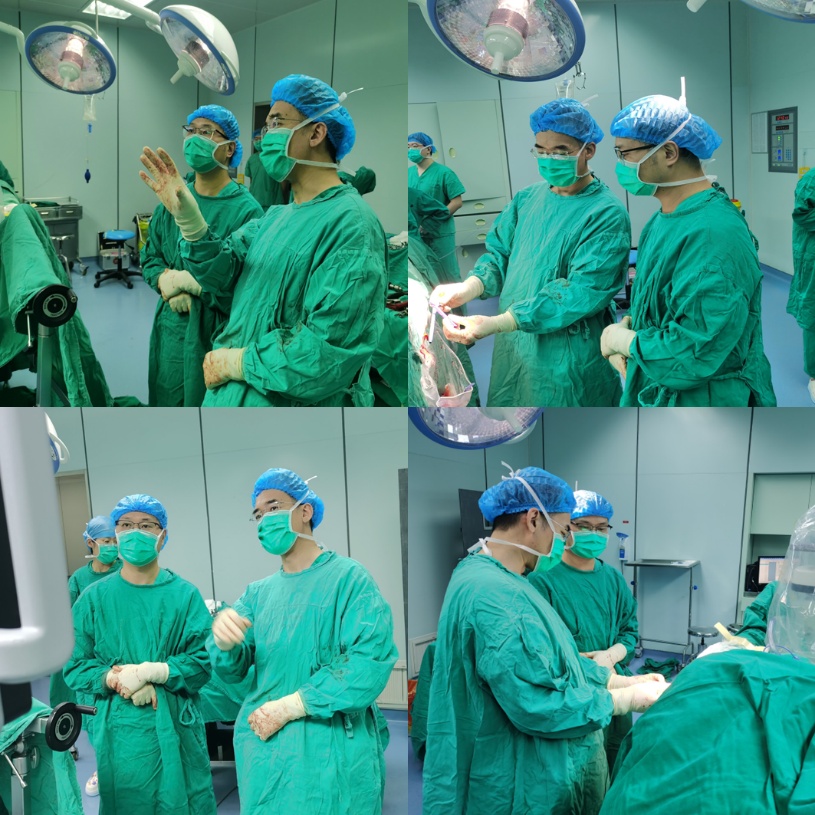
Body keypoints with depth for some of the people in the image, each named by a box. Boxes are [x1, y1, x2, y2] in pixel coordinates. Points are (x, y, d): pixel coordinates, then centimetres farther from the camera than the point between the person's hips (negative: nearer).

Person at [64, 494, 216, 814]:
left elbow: (204, 661, -8)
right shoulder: (94, 598, 1)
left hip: (174, 728, -1)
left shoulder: (184, 594, -3)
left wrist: (150, 672, -19)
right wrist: (114, 679, -17)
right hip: (120, 731, 1)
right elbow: (74, 666, 0)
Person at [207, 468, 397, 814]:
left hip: (332, 753, -5)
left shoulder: (349, 577, -6)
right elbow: (231, 669, 2)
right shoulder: (259, 593, 11)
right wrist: (223, 639, -22)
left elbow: (371, 662, -18)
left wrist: (288, 707, -18)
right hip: (264, 750, 5)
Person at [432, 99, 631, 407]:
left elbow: (581, 292, -23)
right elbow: (499, 253, 8)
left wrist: (495, 324, -30)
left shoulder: (607, 215, -15)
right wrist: (467, 288, -17)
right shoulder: (527, 199, 6)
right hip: (512, 346, 6)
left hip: (568, 358, -6)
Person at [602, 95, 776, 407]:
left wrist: (622, 340, -15)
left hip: (702, 403, -8)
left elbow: (694, 352, -30)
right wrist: (626, 327, -7)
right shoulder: (663, 218, 3)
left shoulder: (714, 235, -27)